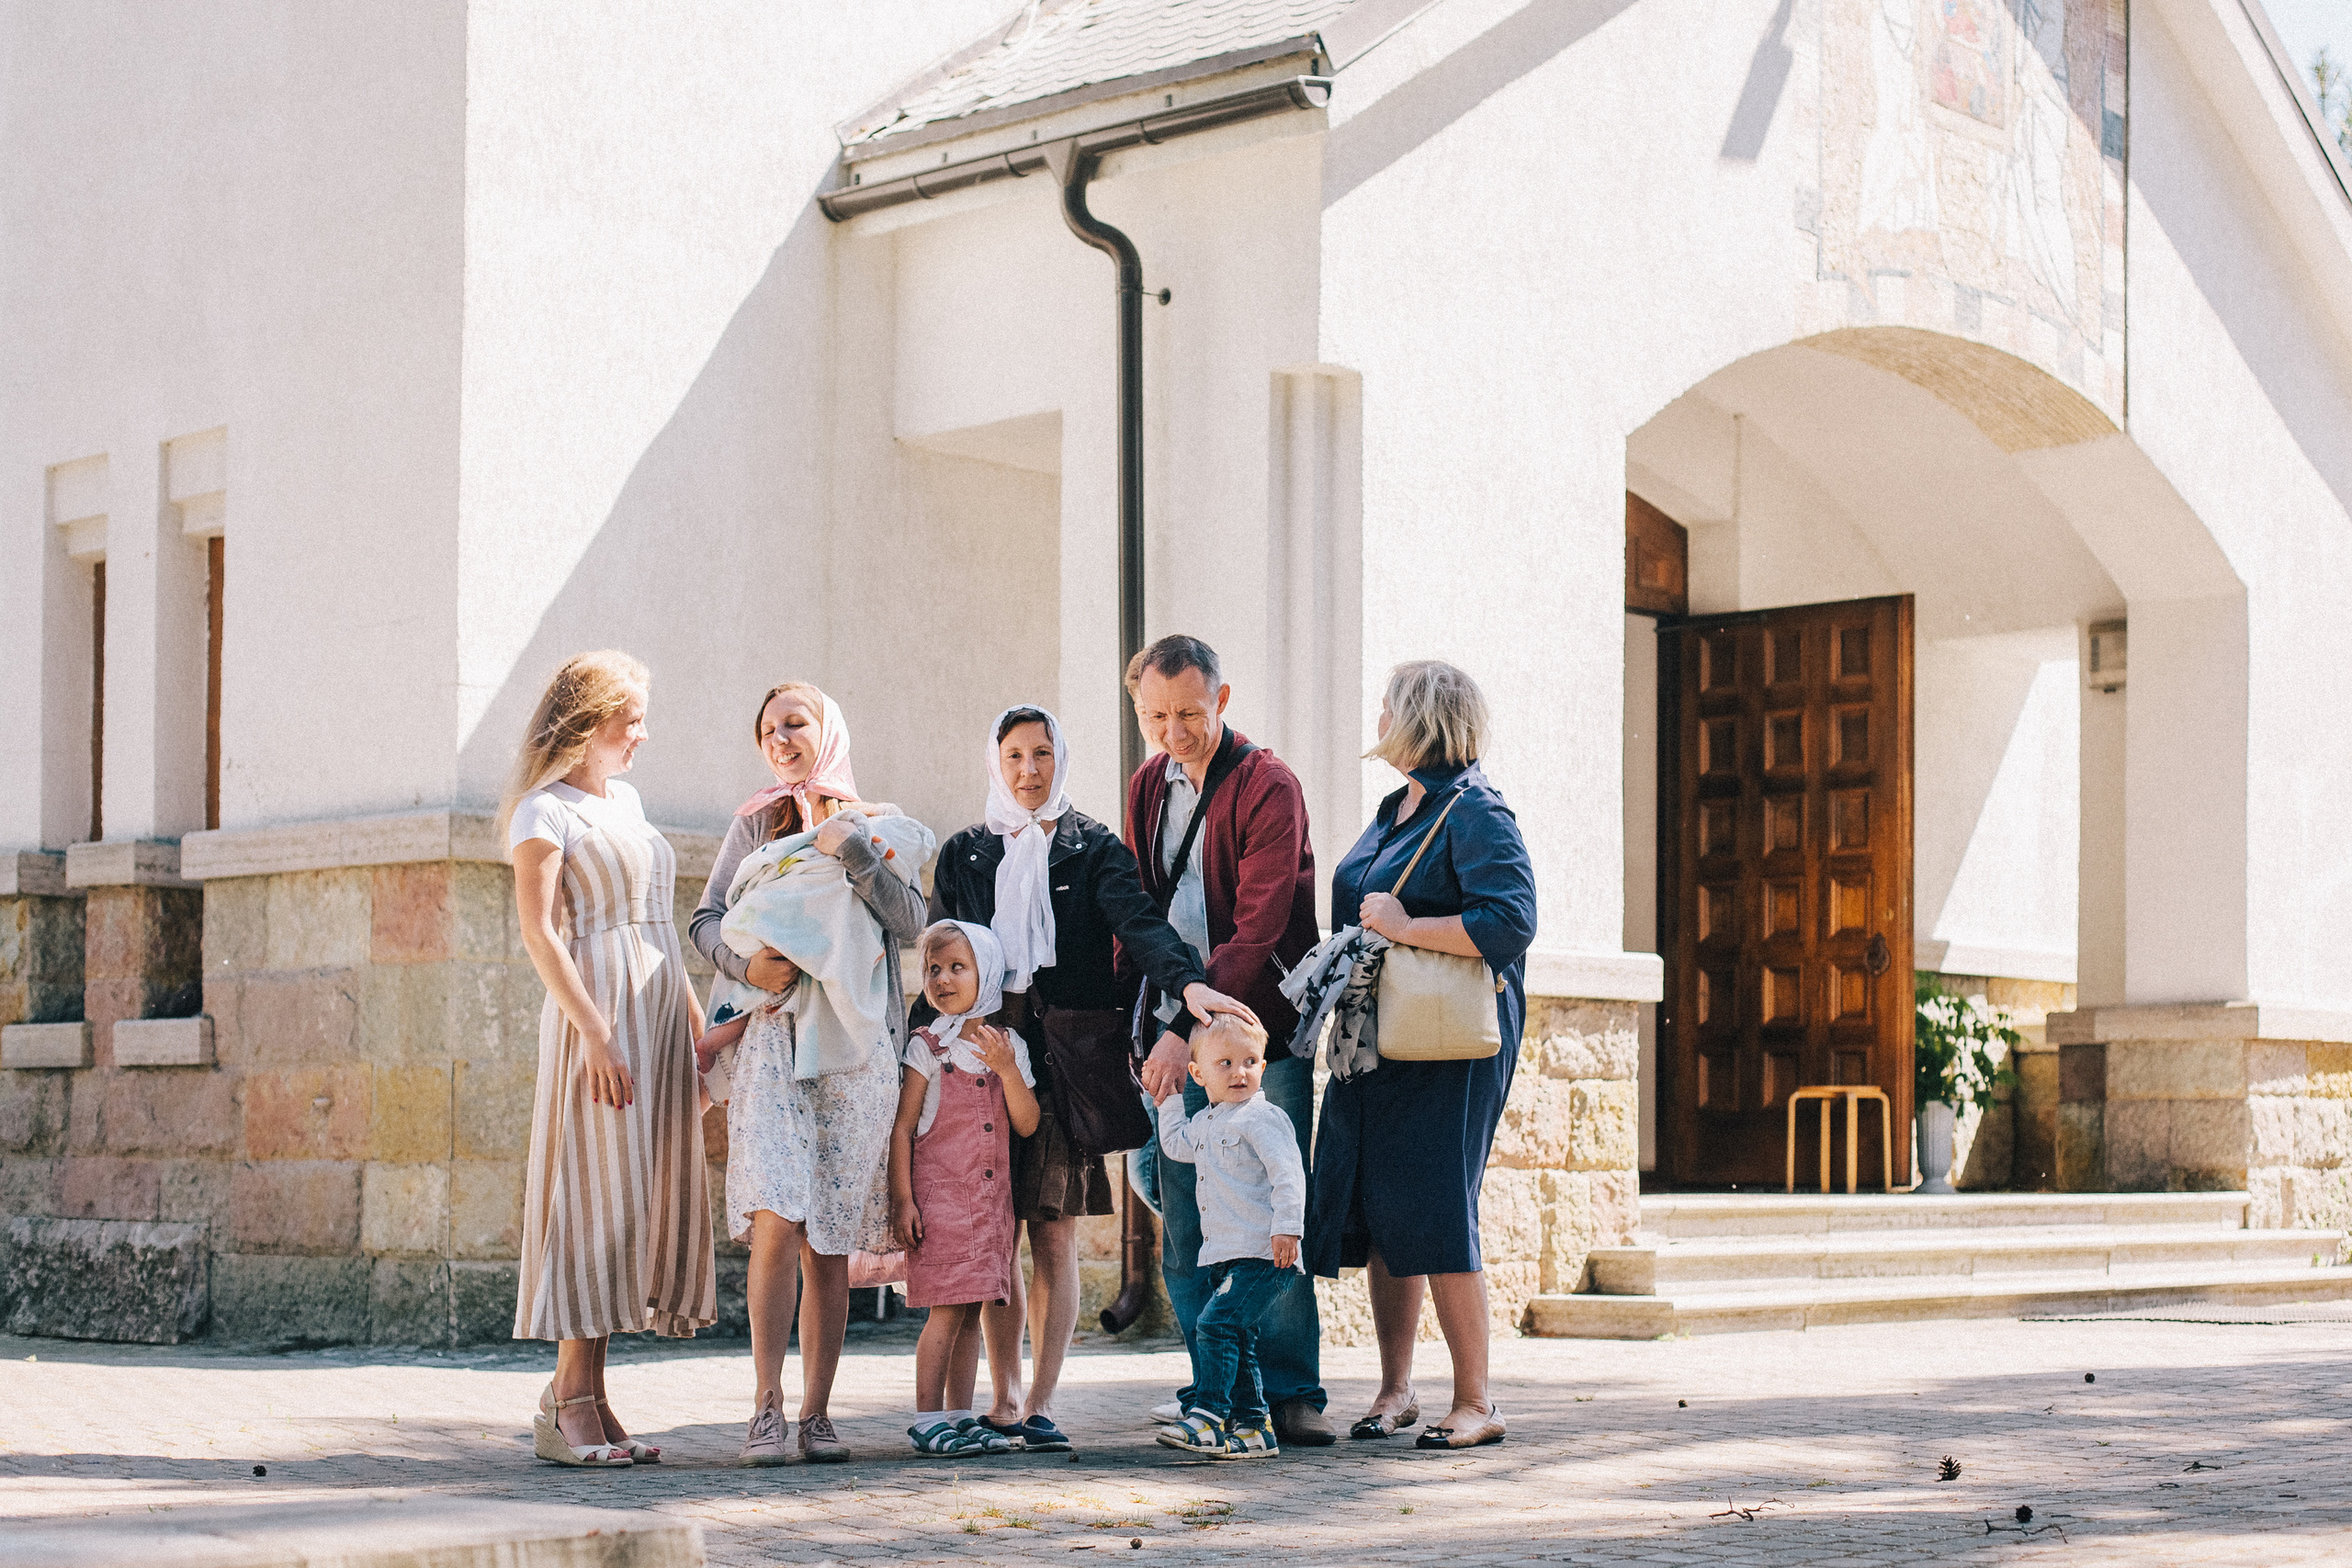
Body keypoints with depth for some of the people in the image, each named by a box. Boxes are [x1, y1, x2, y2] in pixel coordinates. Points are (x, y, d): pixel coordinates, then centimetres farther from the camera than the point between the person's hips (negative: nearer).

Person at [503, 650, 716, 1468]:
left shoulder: (626, 801, 20)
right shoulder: (545, 810, -4)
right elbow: (538, 930, -13)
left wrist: (696, 1021, 17)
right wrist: (594, 1033, -20)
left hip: (659, 1011, 8)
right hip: (597, 1013, -8)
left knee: (646, 1199, 4)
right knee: (600, 1196, -9)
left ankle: (576, 1394, 8)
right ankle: (573, 1402, -6)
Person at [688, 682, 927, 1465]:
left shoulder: (877, 825, 13)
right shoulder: (755, 824, 13)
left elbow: (911, 921, 0)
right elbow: (706, 920, 9)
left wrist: (851, 851, -11)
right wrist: (747, 964, -12)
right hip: (774, 1039, -1)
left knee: (831, 1240, 1)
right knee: (777, 1221, -15)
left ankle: (816, 1415, 6)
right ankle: (767, 1408, -13)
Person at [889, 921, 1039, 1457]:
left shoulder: (1009, 1046, 10)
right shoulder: (927, 1047, -2)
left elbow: (1027, 1125, 2)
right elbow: (903, 1127, -3)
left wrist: (1006, 1068, -11)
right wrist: (902, 1199, -9)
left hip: (991, 1199, 4)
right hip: (940, 1196, -4)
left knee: (971, 1311, 7)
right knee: (947, 1310, -9)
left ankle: (960, 1416, 13)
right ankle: (927, 1420, -4)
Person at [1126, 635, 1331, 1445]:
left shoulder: (1268, 787, -9)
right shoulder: (1147, 788, 13)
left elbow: (1257, 930, -16)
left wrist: (1186, 1029, -23)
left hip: (1260, 1028, -6)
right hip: (1178, 1033, 6)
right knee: (1184, 1224, 3)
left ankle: (1290, 1393, 0)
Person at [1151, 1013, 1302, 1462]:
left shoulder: (1262, 1117, -10)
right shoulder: (1205, 1122, 16)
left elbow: (1288, 1174, -17)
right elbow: (1177, 1145, 36)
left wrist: (1286, 1227, -25)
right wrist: (1168, 1100, 31)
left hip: (1262, 1256, -9)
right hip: (1225, 1256, 9)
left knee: (1216, 1324, -18)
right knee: (1237, 1341, 9)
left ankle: (1209, 1419, -18)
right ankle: (1253, 1428, 15)